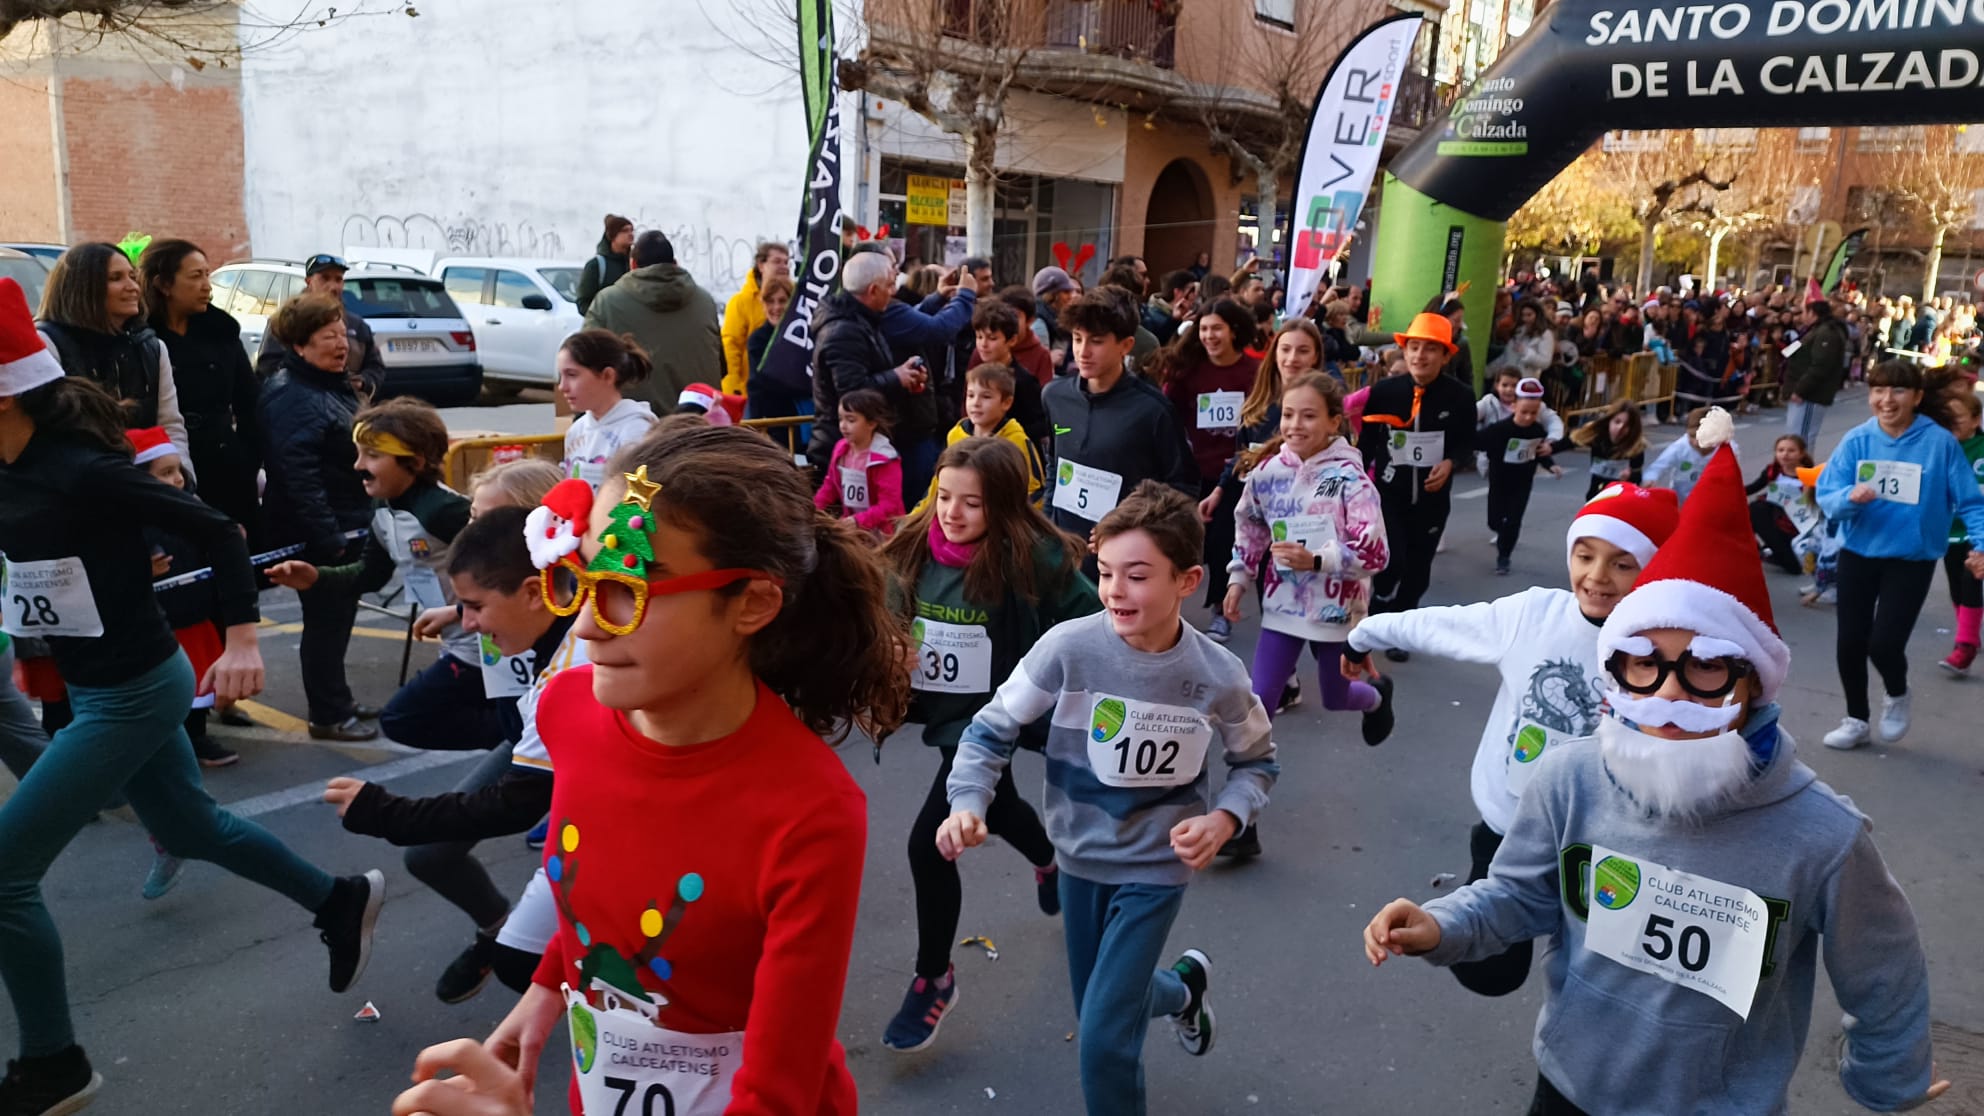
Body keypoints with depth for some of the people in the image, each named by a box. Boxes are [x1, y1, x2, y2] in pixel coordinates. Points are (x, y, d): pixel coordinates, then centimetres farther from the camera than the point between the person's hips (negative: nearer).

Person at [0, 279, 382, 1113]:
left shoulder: (83, 471, -24)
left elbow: (216, 531, -23)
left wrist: (241, 641, -28)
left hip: (131, 693, -9)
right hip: (100, 687, 9)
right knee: (189, 829, 23)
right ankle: (341, 902, 40)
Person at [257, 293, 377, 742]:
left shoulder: (334, 385, 13)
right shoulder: (291, 399, -19)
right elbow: (299, 477, -27)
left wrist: (356, 527, 22)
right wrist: (328, 537, -30)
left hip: (345, 527, 10)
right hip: (318, 536, -10)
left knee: (338, 618, 18)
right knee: (326, 621, 0)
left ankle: (337, 701, 30)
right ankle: (328, 715, 11)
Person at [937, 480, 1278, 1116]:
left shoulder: (1218, 675, -18)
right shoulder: (1069, 647, -21)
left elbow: (1255, 761, 1)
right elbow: (992, 731, -11)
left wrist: (1224, 820, -18)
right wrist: (967, 806, -27)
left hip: (1156, 867, -2)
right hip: (1080, 858, 3)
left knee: (1104, 1038, -9)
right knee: (1101, 1016, 21)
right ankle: (1184, 988, 52)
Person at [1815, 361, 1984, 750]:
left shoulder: (1940, 442, -13)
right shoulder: (1857, 439, -8)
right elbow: (1826, 496, -10)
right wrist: (1850, 497, -31)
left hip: (1912, 559, -3)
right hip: (1858, 553, 3)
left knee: (1884, 643, -10)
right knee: (1850, 643, 8)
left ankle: (1897, 697, 25)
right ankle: (1857, 720, 31)